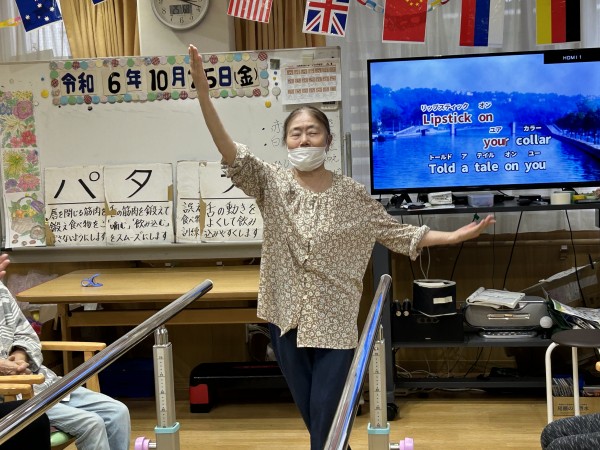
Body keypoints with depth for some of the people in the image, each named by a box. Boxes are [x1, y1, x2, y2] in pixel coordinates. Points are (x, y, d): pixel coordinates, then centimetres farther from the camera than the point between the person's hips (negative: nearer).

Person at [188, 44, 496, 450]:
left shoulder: (352, 195, -1)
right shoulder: (272, 183, -3)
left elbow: (396, 233, 3)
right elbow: (230, 151, -15)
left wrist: (454, 236, -5)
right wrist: (203, 93, -27)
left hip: (334, 321, -1)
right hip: (288, 317, 2)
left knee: (327, 414, -1)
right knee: (311, 413, 13)